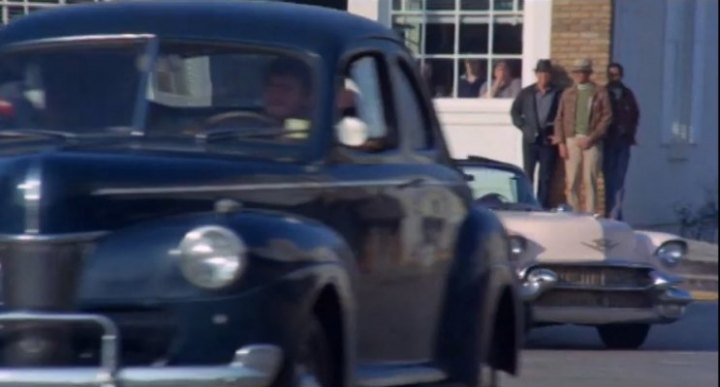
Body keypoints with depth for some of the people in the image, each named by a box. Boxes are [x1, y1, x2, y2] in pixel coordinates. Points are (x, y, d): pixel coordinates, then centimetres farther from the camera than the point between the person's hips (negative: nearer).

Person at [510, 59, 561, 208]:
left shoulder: (558, 94, 0)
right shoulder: (526, 93, 7)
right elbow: (515, 111, 12)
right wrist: (523, 127, 1)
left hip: (548, 140, -2)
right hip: (530, 140, 2)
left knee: (545, 178, 1)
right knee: (527, 175, 1)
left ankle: (543, 206, 4)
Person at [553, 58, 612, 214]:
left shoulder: (600, 93, 4)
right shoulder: (568, 93, 13)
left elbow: (607, 117, -1)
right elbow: (559, 118, 12)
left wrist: (591, 138, -9)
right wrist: (561, 142, 2)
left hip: (592, 141, -3)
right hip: (571, 141, 3)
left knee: (590, 181, -4)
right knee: (572, 182, 1)